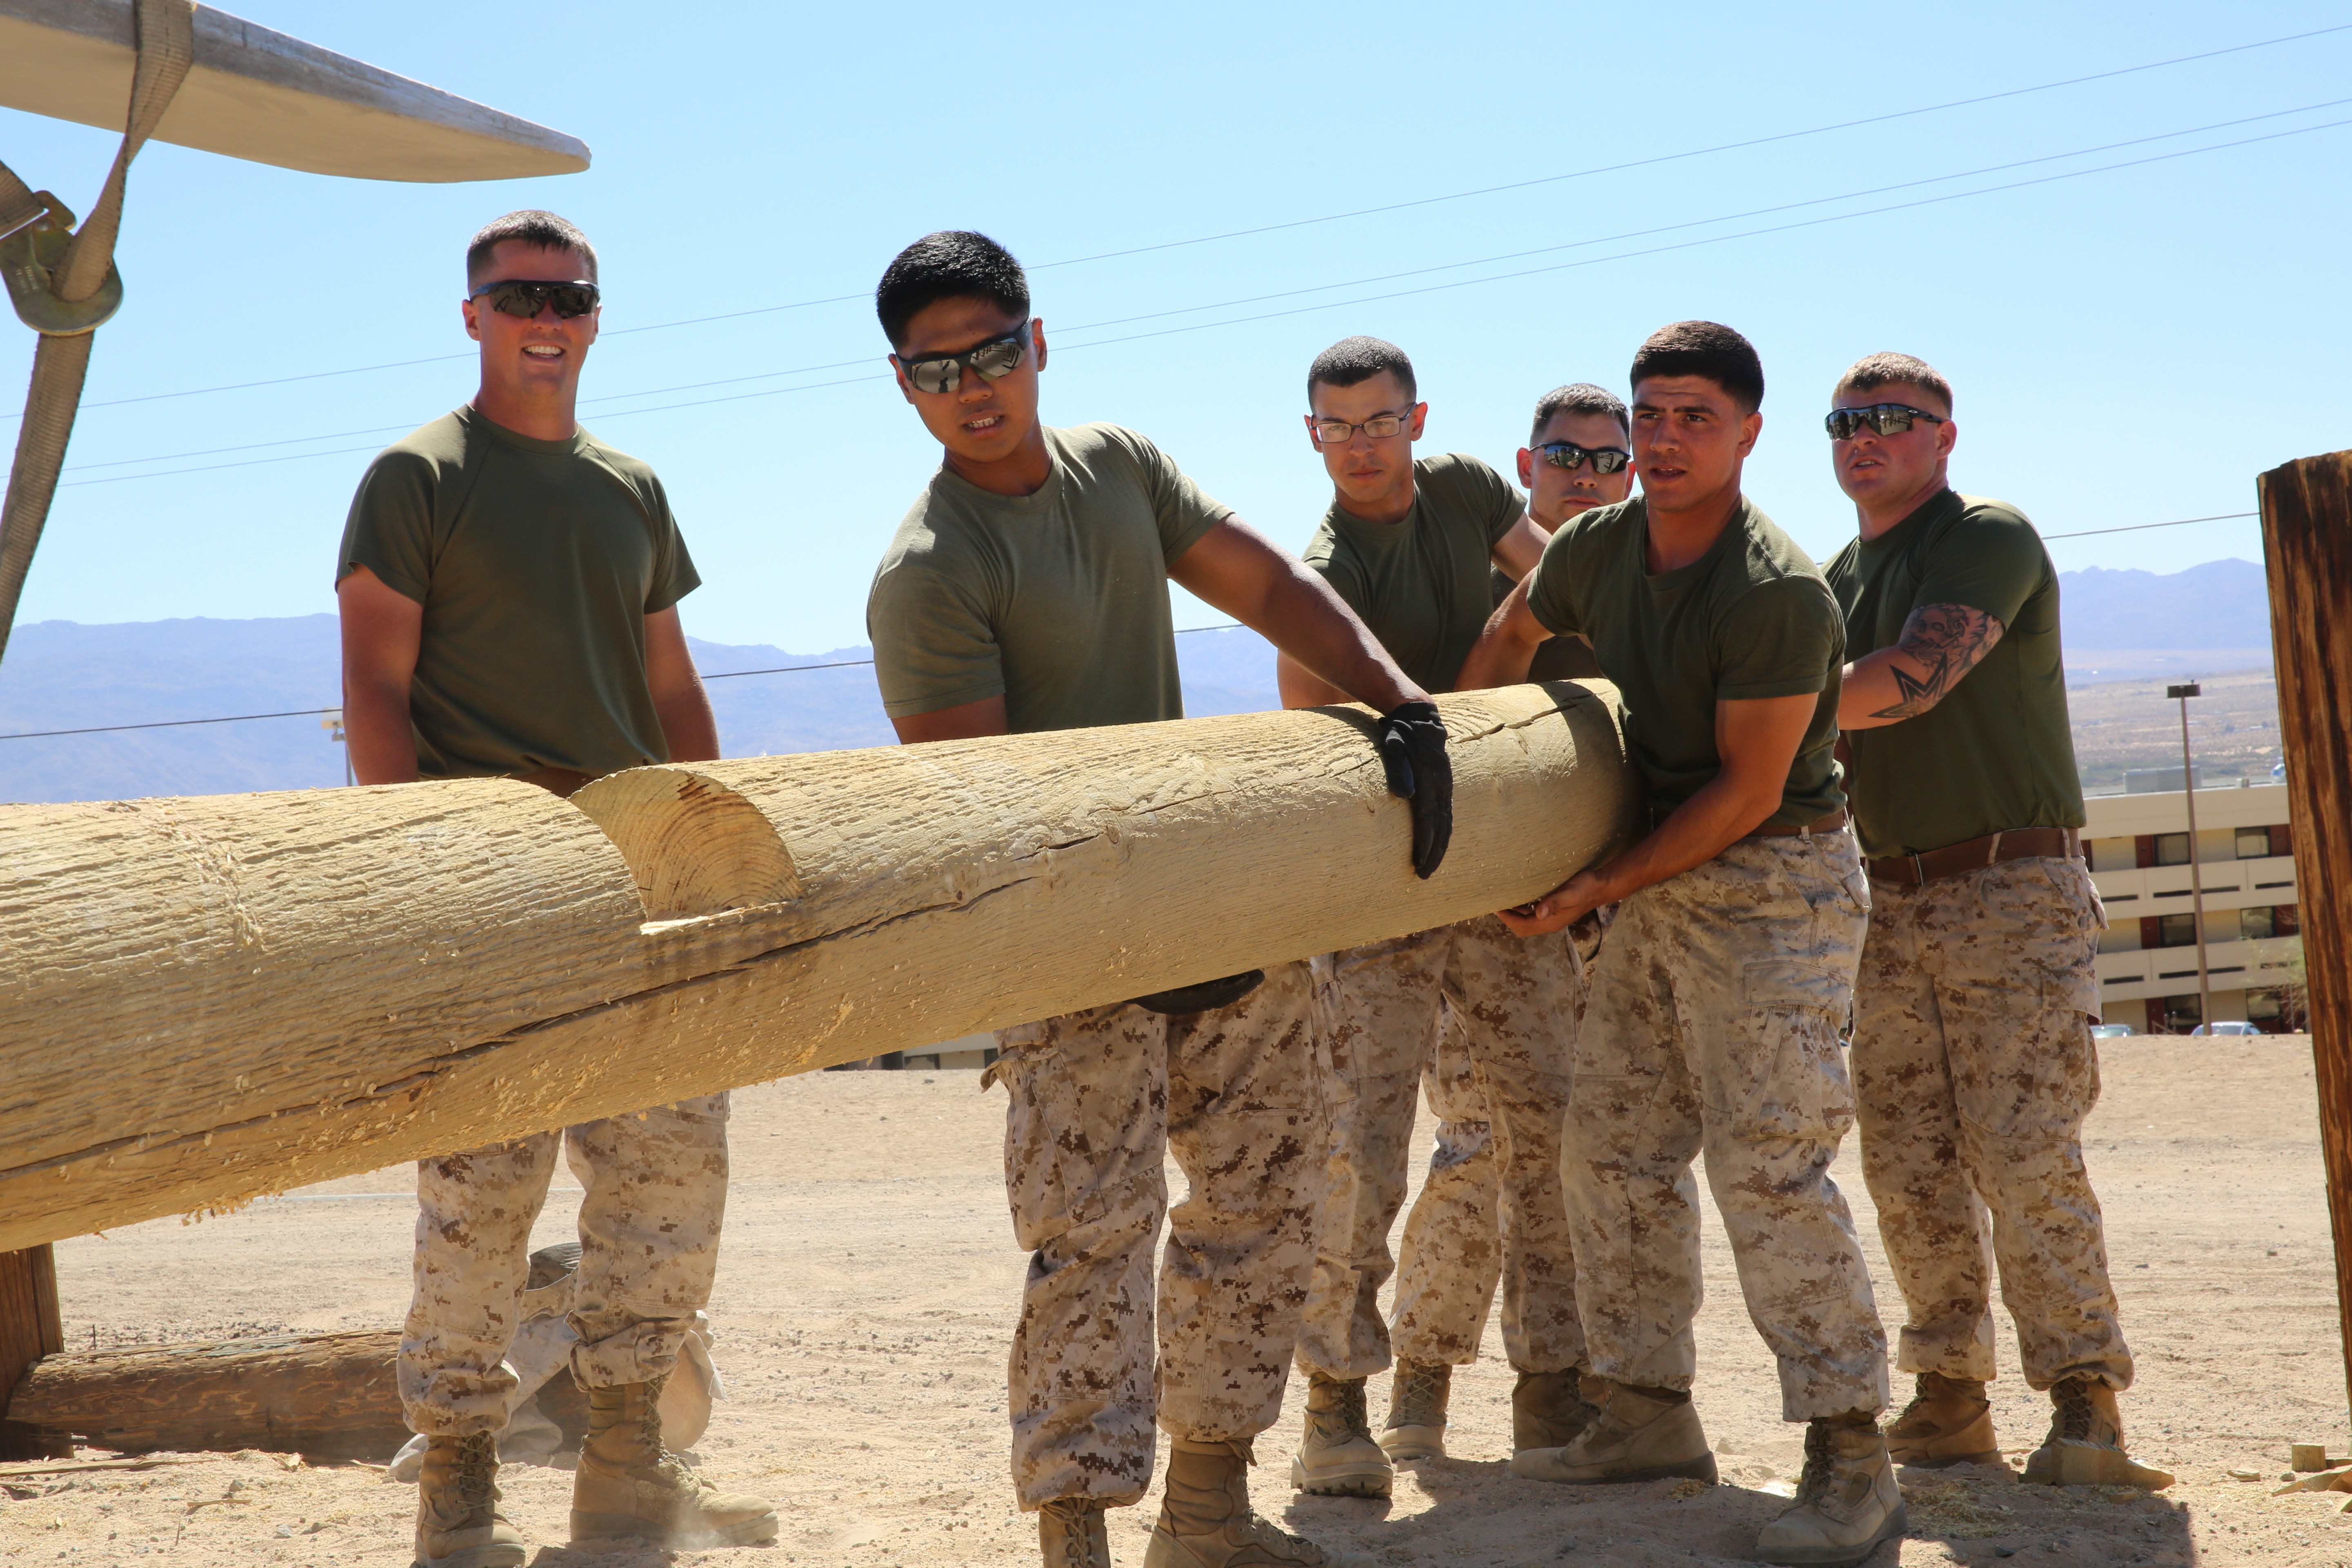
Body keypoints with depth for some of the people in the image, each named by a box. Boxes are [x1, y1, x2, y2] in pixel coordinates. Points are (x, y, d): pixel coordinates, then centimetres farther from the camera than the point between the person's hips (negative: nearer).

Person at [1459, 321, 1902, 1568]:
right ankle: (1649, 1416, 20)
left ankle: (1849, 1454, -10)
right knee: (1614, 1151, 9)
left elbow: (1745, 791, -19)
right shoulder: (1596, 549, 1)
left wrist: (1597, 888, -17)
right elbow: (1511, 636, 23)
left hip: (1777, 888, -8)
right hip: (1661, 892, 8)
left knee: (1770, 1161, -15)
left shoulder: (1778, 593, -21)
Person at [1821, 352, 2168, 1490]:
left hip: (2014, 892, -7)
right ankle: (1949, 1396, 11)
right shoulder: (1833, 583, 17)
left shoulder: (1991, 541, -6)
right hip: (1892, 902, 7)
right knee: (1906, 1162, 3)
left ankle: (2084, 1402, -7)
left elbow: (1912, 679, -21)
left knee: (2023, 1150, -13)